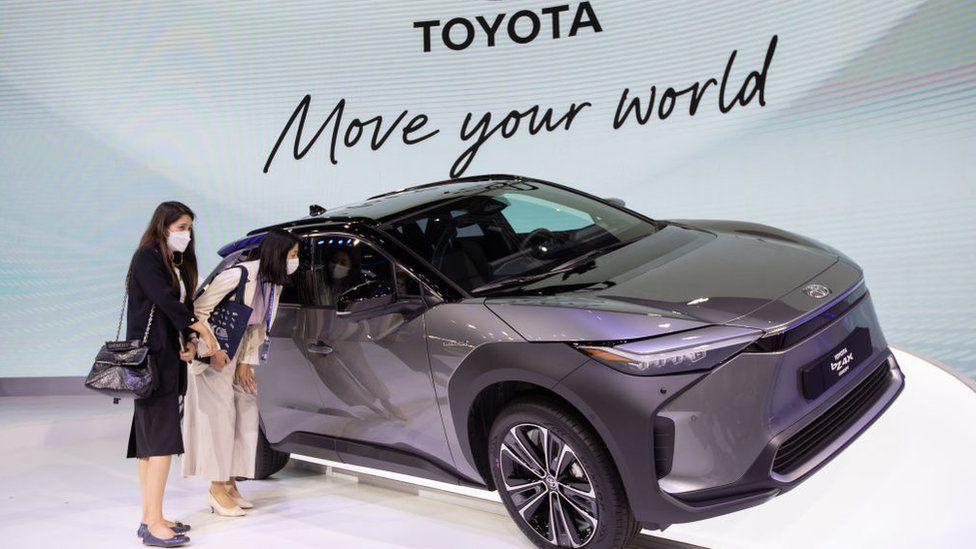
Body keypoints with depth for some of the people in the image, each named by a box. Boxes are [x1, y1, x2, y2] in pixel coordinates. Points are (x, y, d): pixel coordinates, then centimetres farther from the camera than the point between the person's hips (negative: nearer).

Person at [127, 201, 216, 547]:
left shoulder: (178, 264, 20)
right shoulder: (147, 257, -6)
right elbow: (166, 301, -16)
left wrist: (189, 343, -1)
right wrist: (200, 329, -8)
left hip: (169, 359, 9)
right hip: (152, 358, -9)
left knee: (150, 441, 9)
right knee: (162, 440, -12)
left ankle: (149, 518, 13)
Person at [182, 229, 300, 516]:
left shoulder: (274, 283, -1)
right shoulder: (239, 275, -26)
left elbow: (257, 326, 6)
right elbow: (199, 309, -21)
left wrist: (246, 362, -1)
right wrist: (213, 350, -21)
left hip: (237, 350, 8)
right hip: (212, 348, -8)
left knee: (245, 411, 7)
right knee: (220, 414, -7)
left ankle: (230, 483, 18)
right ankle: (218, 490, 2)